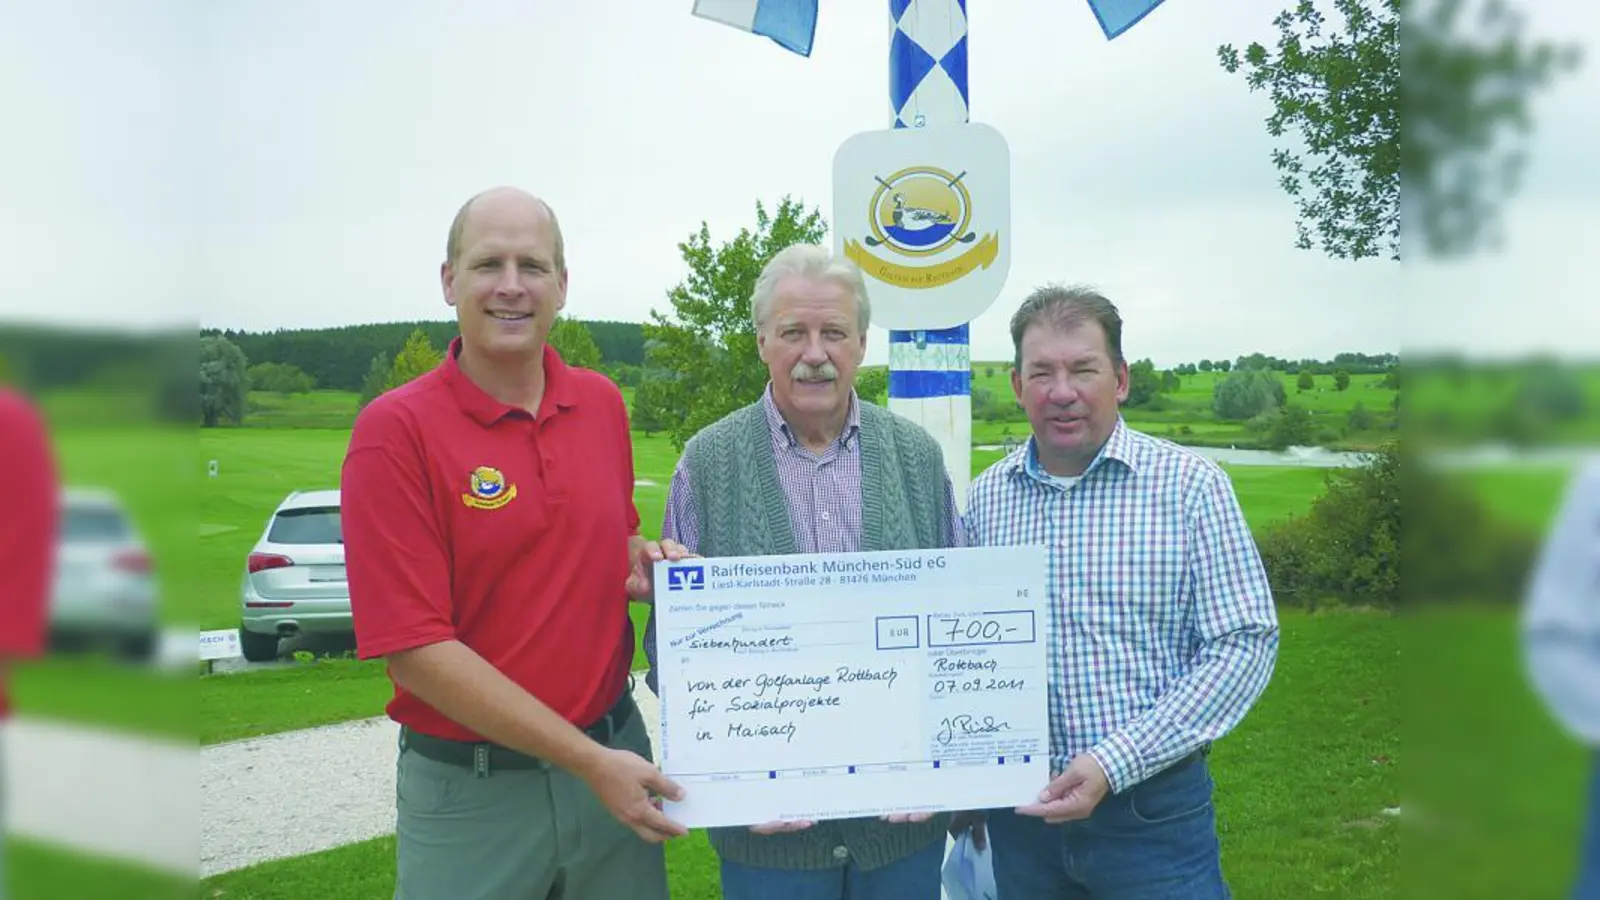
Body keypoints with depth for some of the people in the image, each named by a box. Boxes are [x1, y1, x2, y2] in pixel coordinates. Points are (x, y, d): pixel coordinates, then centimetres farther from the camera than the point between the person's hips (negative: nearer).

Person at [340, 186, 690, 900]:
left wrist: (644, 566, -4)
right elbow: (415, 649, -16)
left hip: (619, 760, 5)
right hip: (468, 788, -4)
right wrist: (590, 761, -17)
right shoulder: (394, 430, -12)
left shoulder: (602, 404, 4)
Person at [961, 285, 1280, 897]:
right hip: (1019, 813, 3)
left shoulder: (1190, 485, -6)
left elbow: (1245, 644, -10)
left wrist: (1112, 764, -16)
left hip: (1153, 808, -3)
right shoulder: (984, 497, 4)